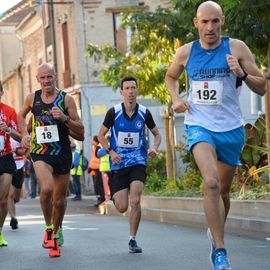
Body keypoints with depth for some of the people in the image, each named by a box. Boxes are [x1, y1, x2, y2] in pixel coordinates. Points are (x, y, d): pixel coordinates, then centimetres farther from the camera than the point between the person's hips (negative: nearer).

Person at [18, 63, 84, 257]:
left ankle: (56, 232, 36)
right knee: (47, 188, -28)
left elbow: (81, 134, -4)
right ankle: (48, 227, -6)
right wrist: (25, 134, 9)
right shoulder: (32, 98, 2)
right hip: (40, 153, -1)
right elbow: (21, 115, 25)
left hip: (63, 154, 1)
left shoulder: (66, 99, -4)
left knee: (60, 200, 10)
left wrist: (65, 119, -20)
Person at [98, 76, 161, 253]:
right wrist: (111, 152, -10)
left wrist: (154, 148, -8)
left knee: (135, 201, -17)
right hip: (118, 163, 0)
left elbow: (157, 134, 13)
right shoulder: (114, 112, -4)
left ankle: (133, 240, -1)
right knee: (122, 207, -3)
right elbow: (101, 135, 5)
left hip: (138, 162, 0)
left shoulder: (144, 113, -1)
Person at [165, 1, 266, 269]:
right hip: (199, 126, -1)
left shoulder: (236, 48, -5)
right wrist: (176, 99, 4)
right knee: (211, 183, -24)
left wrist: (242, 74, -22)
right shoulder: (185, 52, 0)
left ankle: (216, 231, 45)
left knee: (223, 189, 16)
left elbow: (262, 88, -4)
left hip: (231, 129, 1)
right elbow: (170, 76, 22)